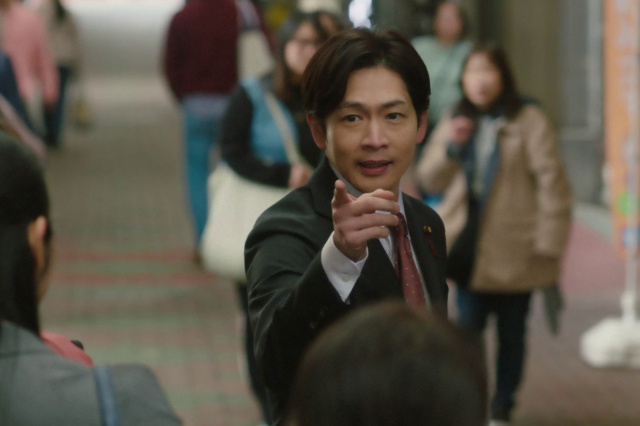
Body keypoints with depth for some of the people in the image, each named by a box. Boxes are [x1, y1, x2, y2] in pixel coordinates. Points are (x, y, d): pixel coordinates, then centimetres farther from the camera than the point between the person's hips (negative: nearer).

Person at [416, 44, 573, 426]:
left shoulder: (528, 121, -7)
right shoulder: (456, 123, 9)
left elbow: (551, 182, -9)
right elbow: (430, 180, 7)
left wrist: (549, 241, -13)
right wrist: (450, 147, -12)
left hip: (514, 248, -3)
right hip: (471, 246, 3)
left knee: (512, 330, 9)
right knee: (468, 326, 2)